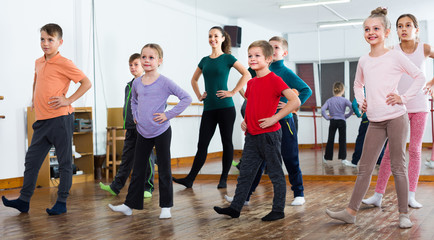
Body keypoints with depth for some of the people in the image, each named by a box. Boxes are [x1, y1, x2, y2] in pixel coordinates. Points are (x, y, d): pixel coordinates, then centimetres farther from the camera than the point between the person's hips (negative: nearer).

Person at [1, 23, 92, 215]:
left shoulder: (64, 63, -9)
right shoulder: (38, 62, 13)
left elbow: (86, 83, -10)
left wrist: (69, 100, -14)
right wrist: (34, 98, 21)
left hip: (60, 119, -7)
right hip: (42, 120, 7)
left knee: (64, 162, 3)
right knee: (32, 160, 9)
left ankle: (62, 202, 10)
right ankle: (24, 200, 16)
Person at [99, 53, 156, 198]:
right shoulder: (129, 86, 16)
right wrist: (126, 125, 19)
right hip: (131, 128, 7)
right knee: (127, 157, 10)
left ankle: (148, 188, 11)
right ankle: (116, 187, 14)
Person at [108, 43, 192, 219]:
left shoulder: (164, 82, -11)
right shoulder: (137, 83, 5)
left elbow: (186, 98, -15)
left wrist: (169, 114, -16)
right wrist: (135, 115, 10)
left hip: (161, 132, -5)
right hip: (143, 132, 5)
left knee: (164, 170, 4)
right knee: (138, 170, 11)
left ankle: (166, 206, 14)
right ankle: (130, 204, 19)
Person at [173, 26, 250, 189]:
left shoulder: (227, 58, -1)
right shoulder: (205, 60, 14)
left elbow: (246, 75, -8)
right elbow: (194, 80, 28)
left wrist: (233, 92, -10)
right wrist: (199, 95, 14)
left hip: (225, 107, -4)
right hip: (209, 108, 4)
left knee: (226, 142, 4)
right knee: (202, 144, 3)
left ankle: (223, 179, 13)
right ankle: (190, 179, 2)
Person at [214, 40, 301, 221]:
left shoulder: (274, 80, -11)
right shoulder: (251, 83, 12)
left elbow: (295, 101, -20)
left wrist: (274, 118, -21)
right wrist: (245, 121, 12)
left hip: (269, 134, -7)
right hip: (252, 135, 7)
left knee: (275, 173, 4)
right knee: (245, 172, 10)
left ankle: (278, 210, 12)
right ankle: (235, 207, 15)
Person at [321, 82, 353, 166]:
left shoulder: (329, 100, 1)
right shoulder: (344, 100, -4)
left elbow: (323, 109, -11)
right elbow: (352, 108, -15)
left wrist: (327, 117, -1)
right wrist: (347, 115, -2)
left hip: (332, 121, 2)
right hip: (342, 121, -2)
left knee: (330, 140, 11)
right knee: (342, 140, 0)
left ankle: (326, 158, 20)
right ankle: (343, 159, -5)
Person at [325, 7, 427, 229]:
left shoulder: (395, 56, -3)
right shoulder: (363, 61, 11)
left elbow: (419, 77, 1)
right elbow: (358, 84, 28)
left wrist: (404, 97, -7)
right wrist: (360, 100, 11)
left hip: (396, 117, -4)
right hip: (375, 121, 4)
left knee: (398, 167, 1)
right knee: (365, 167, 5)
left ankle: (403, 214, 11)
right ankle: (351, 212, 7)